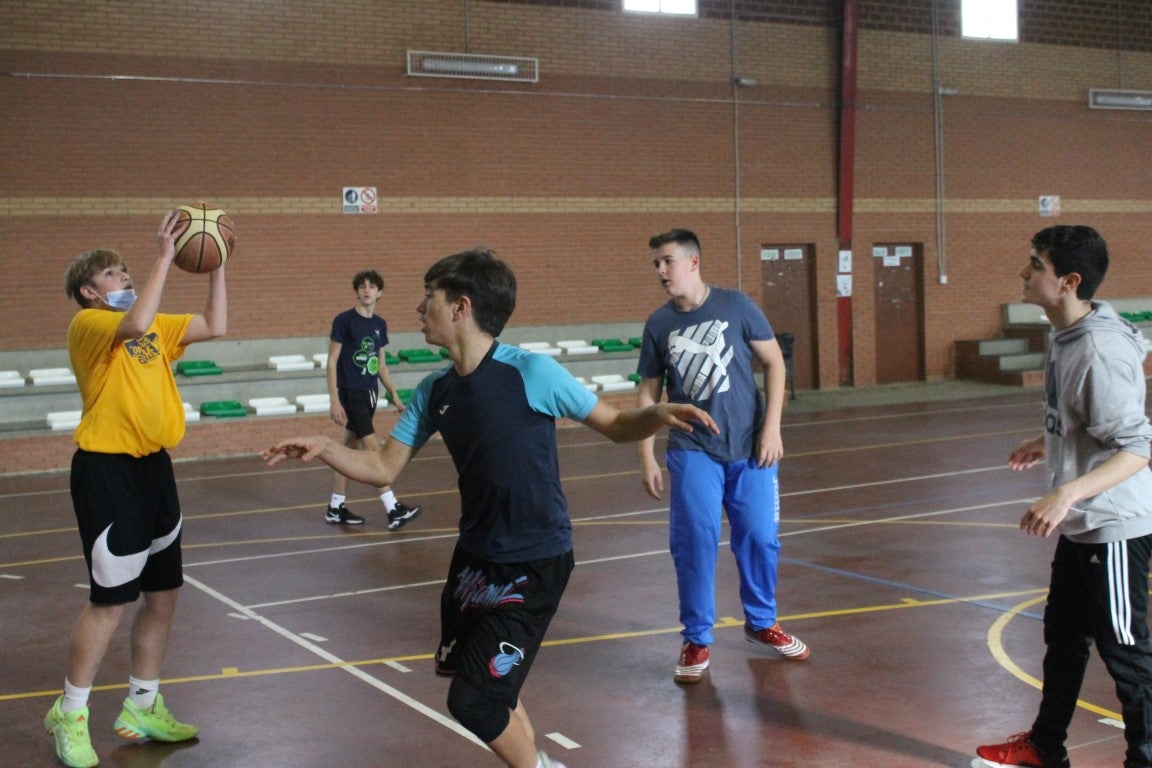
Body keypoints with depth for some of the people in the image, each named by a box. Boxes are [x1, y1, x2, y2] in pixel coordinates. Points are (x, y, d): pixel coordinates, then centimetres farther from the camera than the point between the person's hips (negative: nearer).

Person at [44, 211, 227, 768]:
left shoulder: (155, 327, 13)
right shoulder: (88, 324, -10)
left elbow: (214, 326, 13)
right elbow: (135, 325, -31)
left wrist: (217, 266, 7)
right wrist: (165, 257, -26)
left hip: (153, 467, 8)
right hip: (107, 471, -8)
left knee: (163, 595, 13)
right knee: (110, 602, -5)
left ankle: (142, 709, 28)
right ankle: (70, 716, 13)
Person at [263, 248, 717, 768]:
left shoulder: (531, 372, -18)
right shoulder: (434, 391, 0)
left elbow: (615, 426, -10)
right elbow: (383, 469, 5)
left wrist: (660, 413, -31)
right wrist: (324, 448, -12)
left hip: (534, 564, -7)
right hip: (475, 557, 7)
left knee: (472, 700, -6)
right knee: (481, 679, 23)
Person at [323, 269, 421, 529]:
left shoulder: (380, 324, 10)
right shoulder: (344, 320, -9)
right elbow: (332, 361, -9)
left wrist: (394, 395, 13)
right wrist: (334, 400, -15)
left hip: (370, 393, 7)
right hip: (350, 392, -7)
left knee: (351, 449, 12)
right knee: (373, 449, -11)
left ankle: (335, 508, 21)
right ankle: (394, 510, -13)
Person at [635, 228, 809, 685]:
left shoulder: (736, 305, -4)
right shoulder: (658, 324, 2)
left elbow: (774, 362, 0)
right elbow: (649, 393, 7)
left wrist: (771, 428, -7)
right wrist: (647, 458, 2)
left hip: (749, 446, 0)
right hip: (692, 450, 1)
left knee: (759, 538, 4)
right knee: (694, 542, -6)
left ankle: (761, 622, 27)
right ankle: (696, 640, 8)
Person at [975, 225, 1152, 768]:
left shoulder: (1100, 351, -26)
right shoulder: (1066, 337, 2)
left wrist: (1068, 493, -38)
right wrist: (1049, 443, 26)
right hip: (1080, 524, 10)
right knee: (1063, 633, 21)